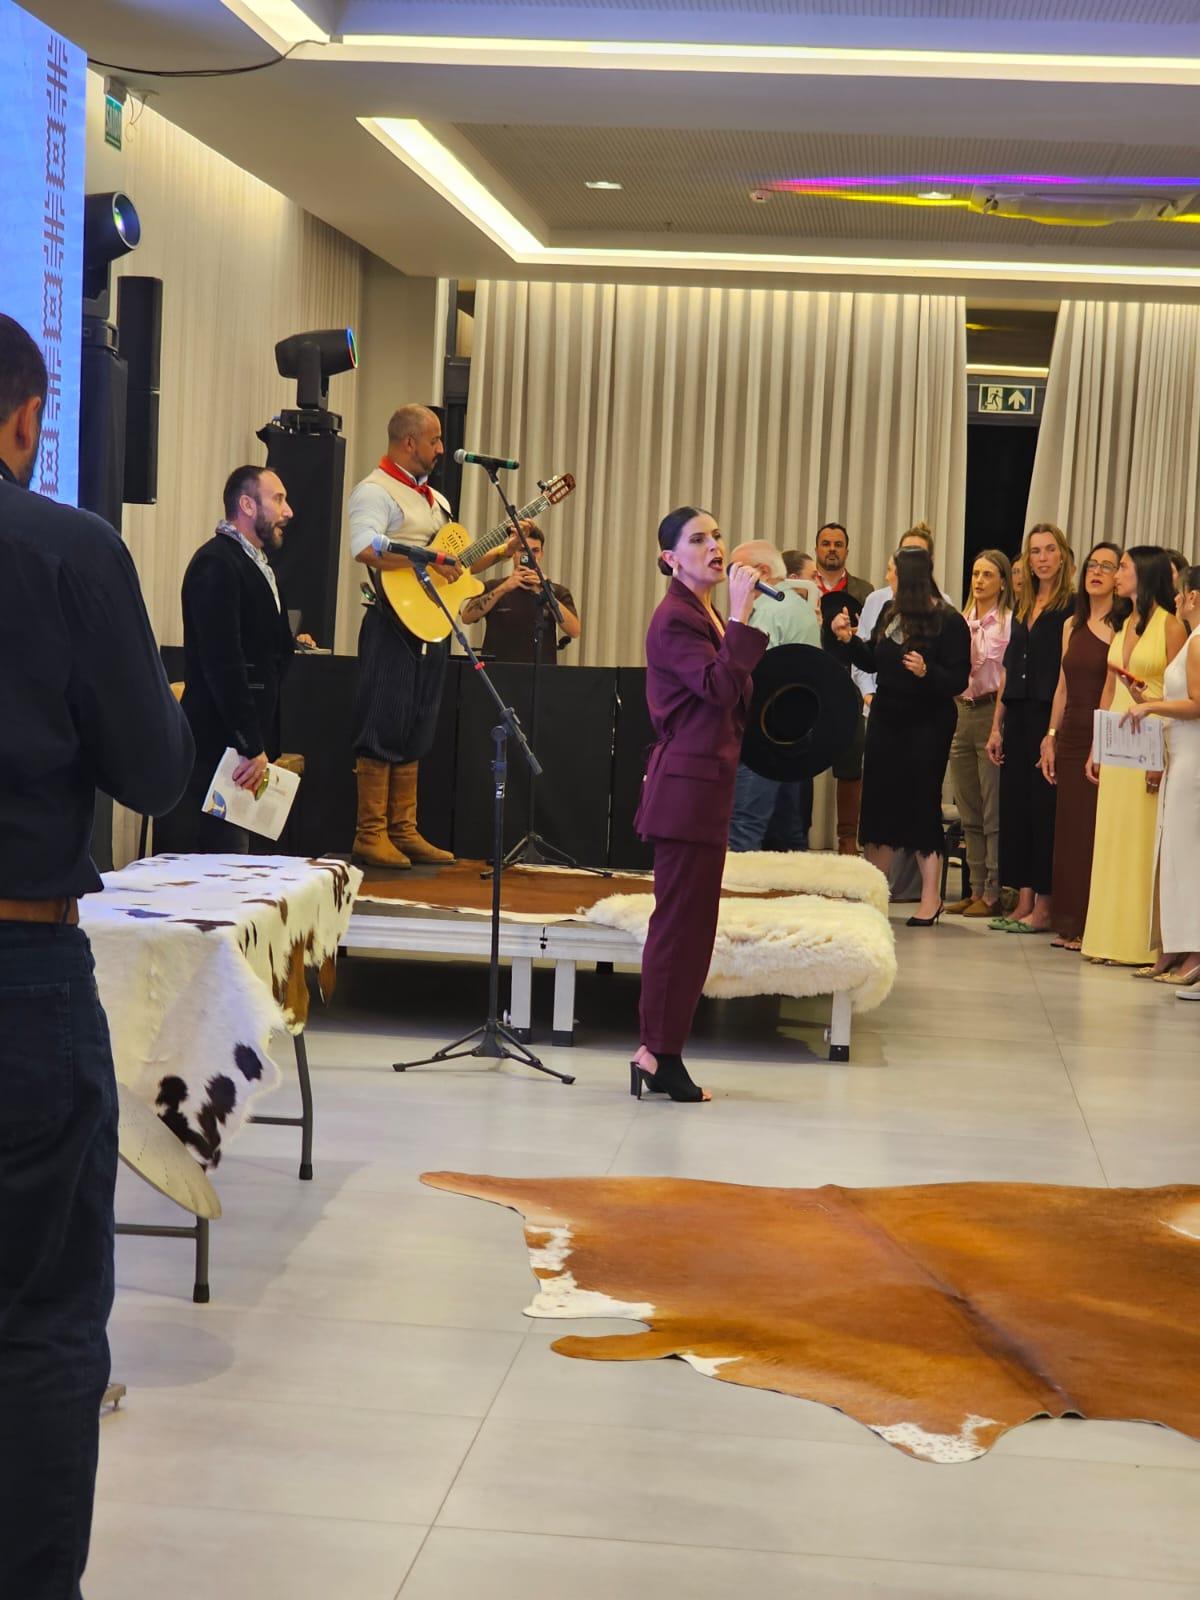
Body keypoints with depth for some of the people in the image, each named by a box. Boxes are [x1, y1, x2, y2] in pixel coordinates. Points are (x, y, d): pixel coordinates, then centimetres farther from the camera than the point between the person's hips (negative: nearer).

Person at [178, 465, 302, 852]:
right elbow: (223, 662, -20)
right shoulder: (217, 563, -13)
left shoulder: (256, 564, 17)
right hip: (220, 744, -9)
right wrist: (252, 747, -20)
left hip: (248, 739, 9)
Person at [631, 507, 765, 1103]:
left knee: (688, 922, 12)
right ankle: (660, 1054, -5)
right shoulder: (675, 619, -13)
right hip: (687, 783, -11)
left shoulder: (705, 616, 19)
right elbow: (720, 687, -26)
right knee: (681, 920, -9)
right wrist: (741, 616, -26)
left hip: (703, 782, 11)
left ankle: (660, 1055, 17)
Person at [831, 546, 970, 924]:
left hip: (927, 725, -7)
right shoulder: (890, 613, 6)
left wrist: (926, 672, -32)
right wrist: (848, 639, 2)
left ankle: (931, 899, 8)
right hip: (886, 721, 7)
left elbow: (958, 680, -16)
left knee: (922, 806, -2)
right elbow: (872, 661, 16)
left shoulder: (948, 621, -12)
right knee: (878, 801, 9)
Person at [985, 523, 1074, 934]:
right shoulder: (1022, 608, 16)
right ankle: (1023, 902, 12)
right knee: (1015, 804, 7)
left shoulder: (1072, 608, -6)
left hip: (1049, 716, -7)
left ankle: (1043, 909, 1)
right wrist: (997, 726, 12)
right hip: (1017, 717, 7)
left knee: (1044, 807, -4)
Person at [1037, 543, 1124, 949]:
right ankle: (1069, 923, 15)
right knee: (1069, 829, 8)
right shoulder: (1072, 625, 14)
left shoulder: (1125, 626, -6)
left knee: (1098, 831, -4)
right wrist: (1051, 737, 13)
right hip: (1072, 738, 6)